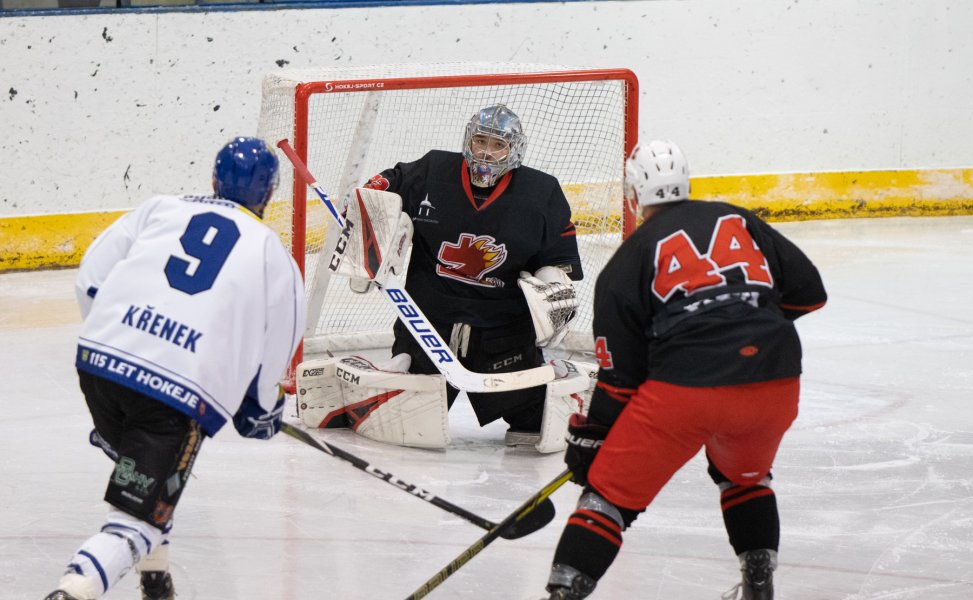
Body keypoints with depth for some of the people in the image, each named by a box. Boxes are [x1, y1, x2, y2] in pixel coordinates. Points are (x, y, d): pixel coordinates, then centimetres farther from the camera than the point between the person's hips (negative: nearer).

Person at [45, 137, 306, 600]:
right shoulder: (273, 256, 14)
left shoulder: (161, 209, 18)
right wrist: (264, 408, 36)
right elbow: (275, 348, 17)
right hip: (185, 392, -4)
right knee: (138, 518, -2)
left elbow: (92, 275, 14)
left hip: (99, 358, 4)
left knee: (144, 474, 33)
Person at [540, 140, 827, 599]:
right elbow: (809, 291, 19)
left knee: (612, 489, 7)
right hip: (775, 385, 4)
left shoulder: (629, 260, 10)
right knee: (745, 475, 33)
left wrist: (591, 436, 15)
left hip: (686, 389, -4)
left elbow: (620, 372, 6)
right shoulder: (742, 223, 19)